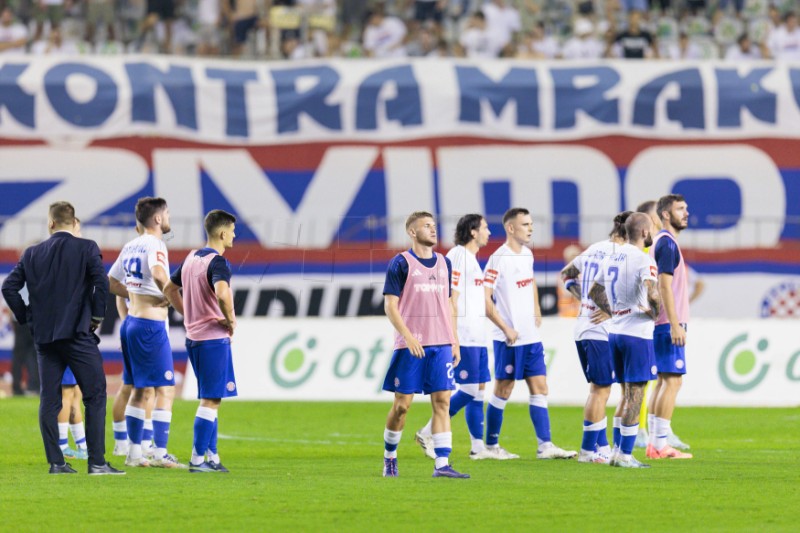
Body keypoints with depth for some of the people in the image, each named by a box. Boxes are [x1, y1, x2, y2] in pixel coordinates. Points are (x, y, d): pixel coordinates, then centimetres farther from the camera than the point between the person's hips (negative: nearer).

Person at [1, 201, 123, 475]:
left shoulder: (32, 254, 8)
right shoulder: (86, 249, -3)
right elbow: (101, 283, -15)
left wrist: (26, 316, 12)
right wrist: (97, 315, -2)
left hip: (44, 336, 4)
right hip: (77, 332, -4)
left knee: (49, 400, 7)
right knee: (95, 396, 0)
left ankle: (56, 462, 4)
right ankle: (97, 462, -6)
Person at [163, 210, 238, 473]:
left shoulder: (192, 258, 13)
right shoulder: (218, 262, -15)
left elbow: (169, 288, 23)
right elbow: (222, 293, -34)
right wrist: (231, 320, -18)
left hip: (194, 337, 9)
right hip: (214, 339, -9)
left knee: (210, 399, 15)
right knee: (211, 400, -5)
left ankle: (211, 455, 17)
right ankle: (198, 459, -6)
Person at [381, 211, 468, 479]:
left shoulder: (444, 263, 13)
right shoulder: (401, 263, -4)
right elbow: (390, 305, -7)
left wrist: (454, 342, 13)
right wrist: (408, 337, -17)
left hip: (441, 346, 5)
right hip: (410, 346, -5)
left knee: (442, 402, -3)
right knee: (402, 403, -1)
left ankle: (442, 464, -6)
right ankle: (389, 456, 19)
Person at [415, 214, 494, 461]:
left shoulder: (472, 258, 18)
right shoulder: (457, 256, -11)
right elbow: (451, 297, -16)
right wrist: (452, 335, -20)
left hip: (477, 336, 10)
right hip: (464, 336, -10)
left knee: (479, 388, 7)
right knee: (470, 390, -10)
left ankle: (478, 447, 8)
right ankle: (428, 433, -3)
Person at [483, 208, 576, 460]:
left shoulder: (527, 254, 10)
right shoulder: (499, 259, -14)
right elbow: (484, 298, -16)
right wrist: (506, 328, -17)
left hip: (531, 337, 8)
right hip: (509, 338, -8)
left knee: (539, 389, 4)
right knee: (503, 390, 0)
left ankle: (545, 445, 4)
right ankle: (491, 445, 10)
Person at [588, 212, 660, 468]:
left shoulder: (611, 258, 11)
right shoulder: (643, 260, -14)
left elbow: (594, 291, 21)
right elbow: (652, 293, -28)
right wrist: (656, 311, -9)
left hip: (615, 330, 8)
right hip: (638, 332, -8)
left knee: (627, 394, 17)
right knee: (635, 395, -3)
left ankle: (617, 450, 18)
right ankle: (625, 455, -3)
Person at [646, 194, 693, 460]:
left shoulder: (665, 242, 18)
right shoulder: (667, 243, -13)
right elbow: (664, 285, -19)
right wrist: (675, 325, -22)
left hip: (663, 325, 10)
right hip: (668, 324, -10)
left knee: (663, 381, 10)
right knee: (672, 380, -10)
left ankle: (655, 443, 11)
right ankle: (661, 444, -12)